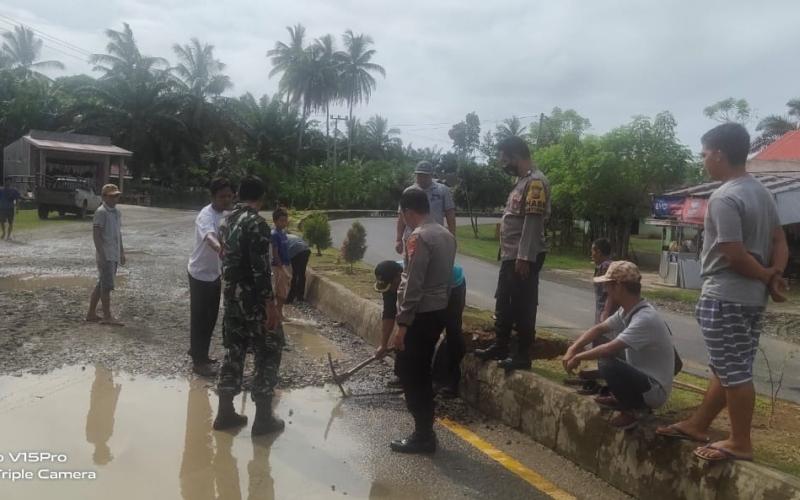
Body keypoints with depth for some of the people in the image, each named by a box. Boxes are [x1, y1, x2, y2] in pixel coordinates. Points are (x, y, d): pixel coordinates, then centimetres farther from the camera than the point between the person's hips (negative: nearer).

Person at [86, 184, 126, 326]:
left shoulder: (117, 211, 15)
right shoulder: (101, 212, -11)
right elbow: (96, 234, -16)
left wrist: (122, 252, 20)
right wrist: (101, 254, -21)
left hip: (114, 255, 9)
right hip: (105, 255, -9)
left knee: (102, 284, 13)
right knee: (107, 285, -5)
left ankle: (91, 313, 21)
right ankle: (107, 316, 1)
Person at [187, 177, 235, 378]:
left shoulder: (223, 214, 5)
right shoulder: (206, 216, -24)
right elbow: (210, 238, -46)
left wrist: (223, 270, 21)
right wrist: (221, 249, -68)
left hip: (214, 273, 9)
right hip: (200, 273, -9)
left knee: (210, 317, 17)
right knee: (200, 318, 1)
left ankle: (198, 352, 34)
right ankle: (199, 360, 11)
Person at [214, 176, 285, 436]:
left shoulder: (227, 221, 9)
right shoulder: (257, 224, -18)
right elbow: (260, 269, -22)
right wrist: (270, 305, -19)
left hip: (231, 296, 8)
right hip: (252, 299, -8)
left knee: (234, 351, 15)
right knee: (269, 351, 2)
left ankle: (225, 412, 21)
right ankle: (263, 417, 6)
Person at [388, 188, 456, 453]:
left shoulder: (418, 238, -18)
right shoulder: (446, 235, 10)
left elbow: (412, 286, -22)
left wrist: (402, 324, -19)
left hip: (421, 315, -9)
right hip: (439, 311, 9)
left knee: (409, 373, 2)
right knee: (420, 372, 16)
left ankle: (423, 436, 8)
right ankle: (424, 431, 24)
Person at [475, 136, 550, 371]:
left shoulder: (536, 181, -16)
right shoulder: (523, 180, 15)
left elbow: (533, 222, -22)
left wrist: (524, 257, -24)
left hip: (525, 257, -10)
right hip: (510, 256, 10)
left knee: (523, 307, 0)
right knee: (503, 303, 17)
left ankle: (523, 355, 11)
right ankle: (500, 347, 30)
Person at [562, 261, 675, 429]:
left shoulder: (645, 318, -29)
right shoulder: (626, 311, 0)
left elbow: (610, 349, -34)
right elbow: (599, 329, 9)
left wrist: (578, 357, -19)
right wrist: (572, 349, -4)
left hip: (655, 389, -9)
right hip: (641, 377, 9)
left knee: (608, 365, -31)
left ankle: (631, 411, -7)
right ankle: (621, 398, 18)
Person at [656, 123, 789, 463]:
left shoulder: (724, 198, -19)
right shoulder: (762, 192, 11)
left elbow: (734, 255, -21)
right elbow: (780, 241, 12)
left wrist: (767, 276, -6)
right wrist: (775, 276, 0)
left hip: (724, 297, -10)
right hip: (752, 297, 10)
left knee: (733, 372, 1)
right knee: (728, 369, 15)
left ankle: (740, 443, 12)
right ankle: (697, 425, 28)